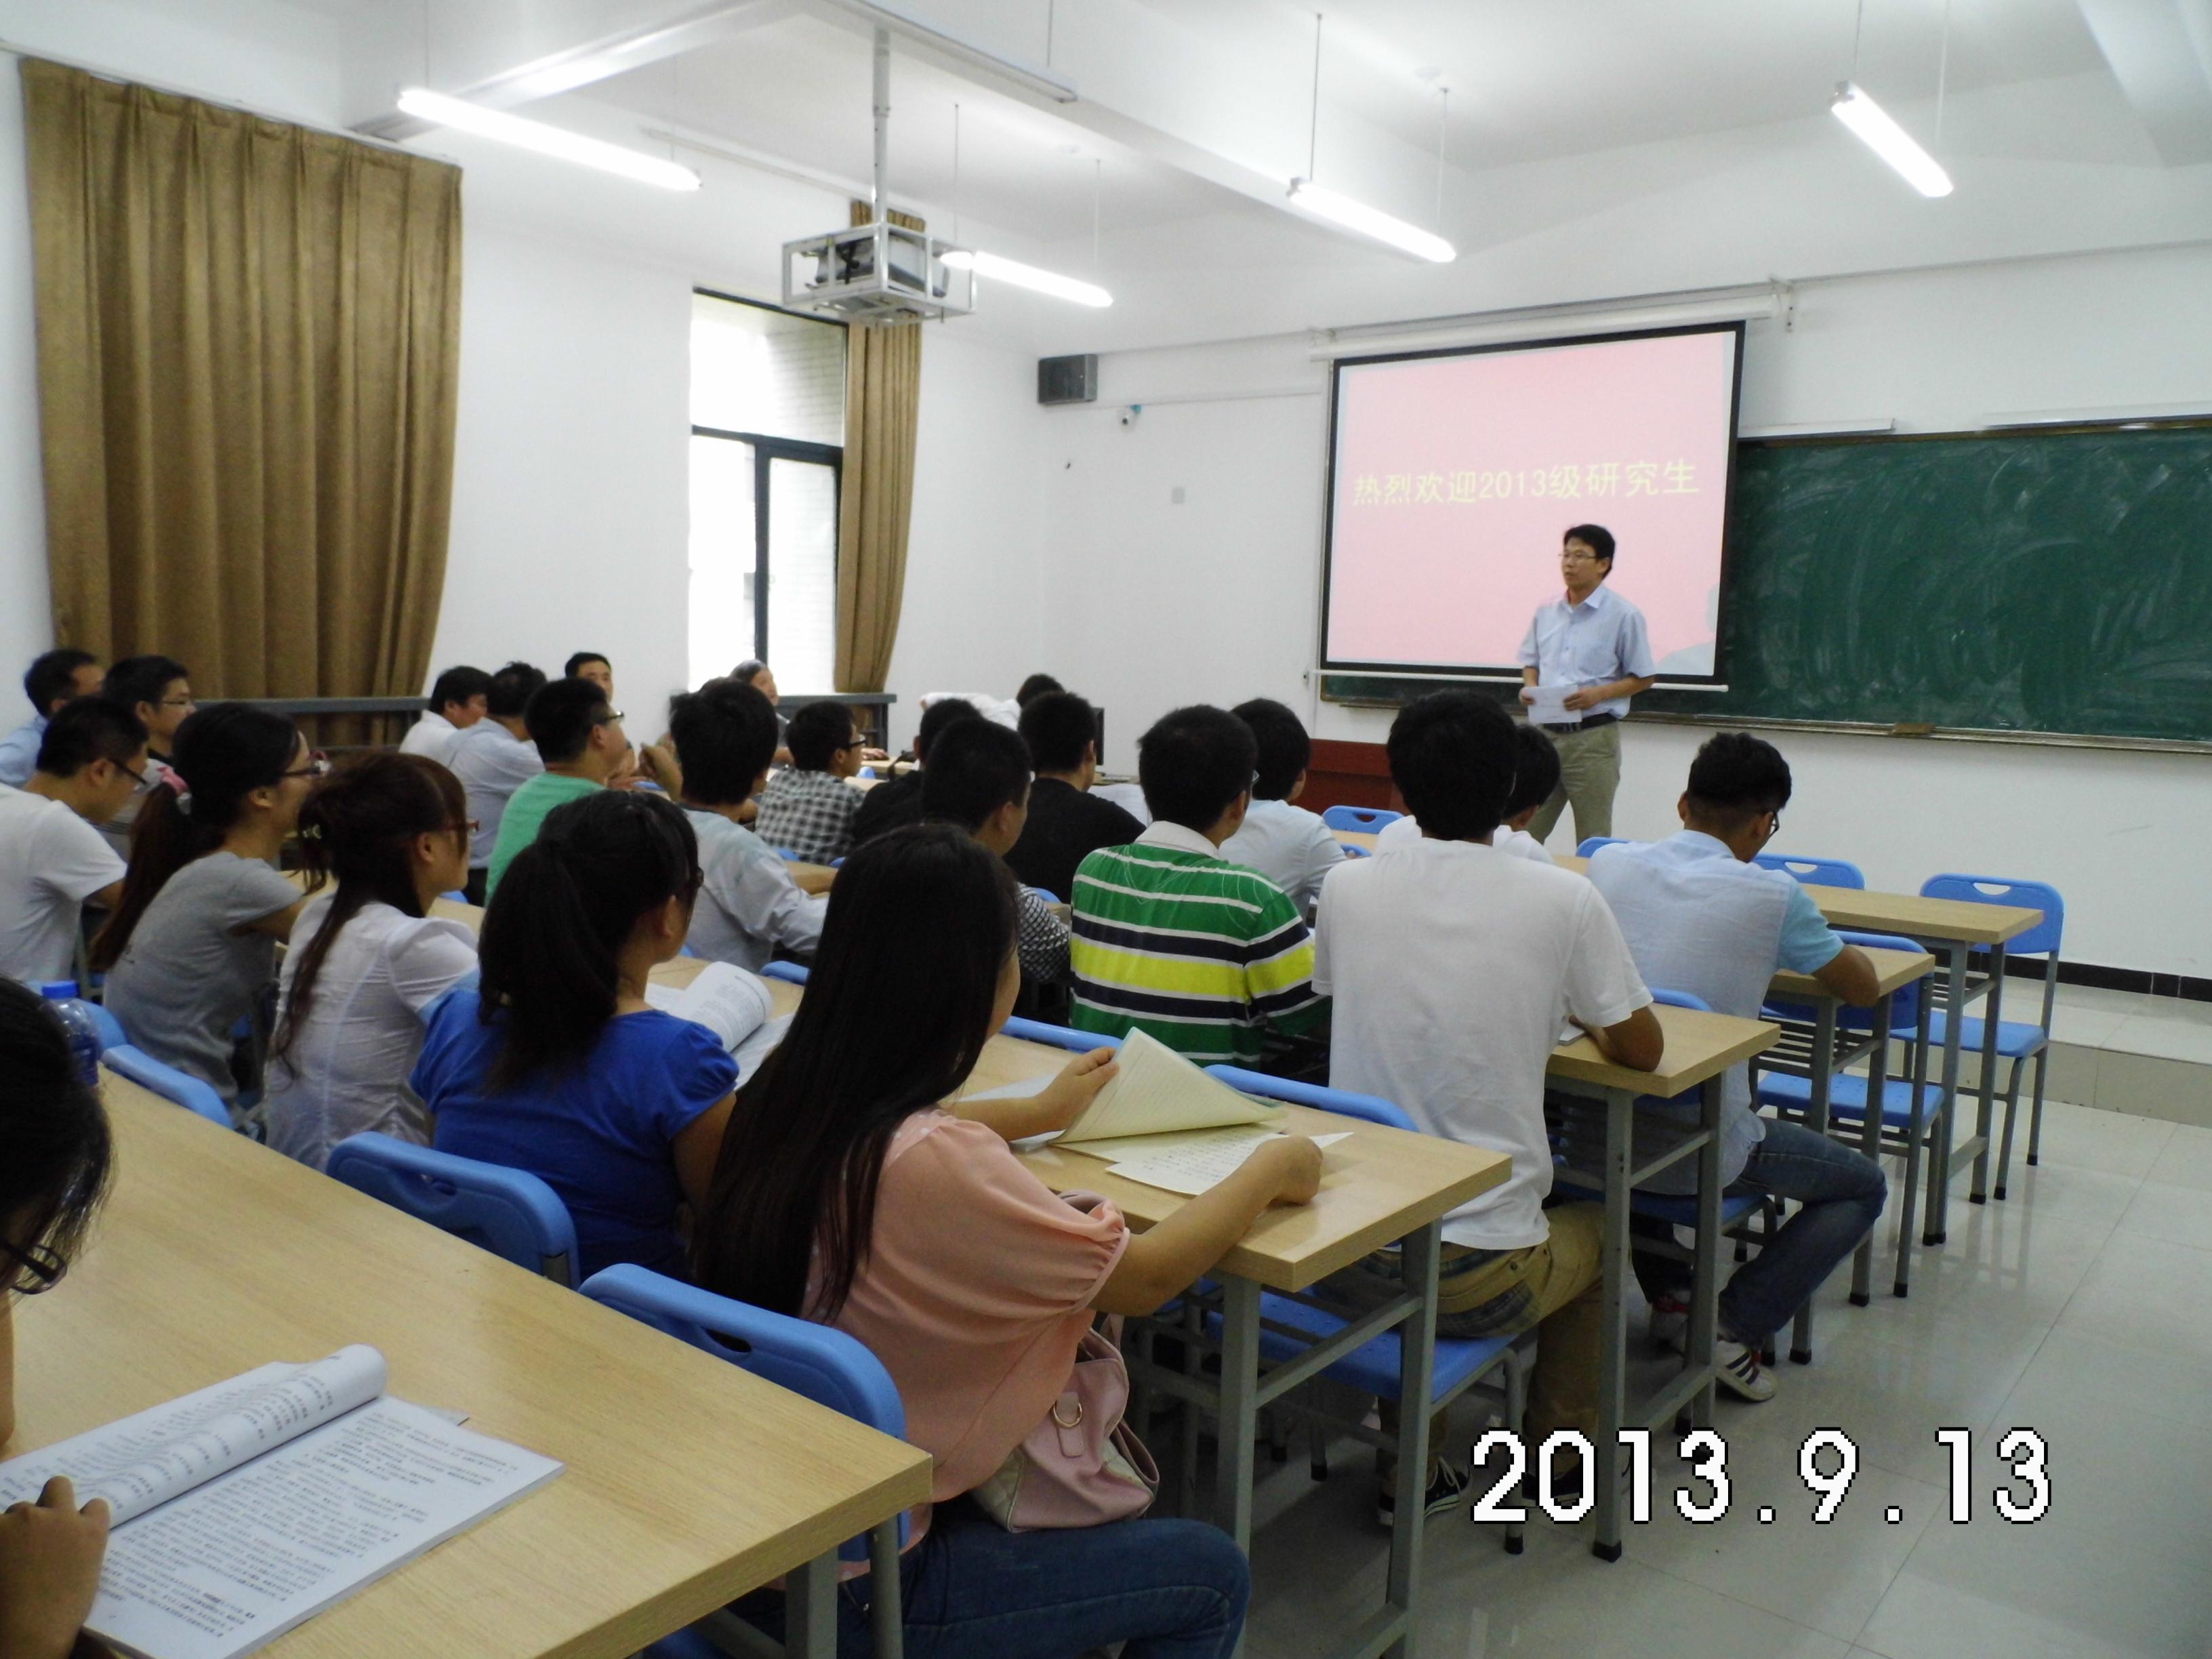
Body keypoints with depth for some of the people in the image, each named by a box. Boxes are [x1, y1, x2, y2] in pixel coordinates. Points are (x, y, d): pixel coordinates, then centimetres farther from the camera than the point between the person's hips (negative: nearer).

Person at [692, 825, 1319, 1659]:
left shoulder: (785, 1090, -7)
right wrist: (1270, 1168, -1)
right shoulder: (935, 1164, -31)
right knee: (1211, 1573, 8)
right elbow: (1144, 1279, -17)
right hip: (846, 1584, -8)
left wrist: (1038, 1112, 29)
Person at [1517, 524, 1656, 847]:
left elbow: (1643, 678, -3)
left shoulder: (1623, 616, -5)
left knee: (1593, 842, 4)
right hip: (1546, 733, 5)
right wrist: (1529, 687, -3)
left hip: (1593, 737, -4)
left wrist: (1598, 694, -18)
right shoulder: (1546, 613, 9)